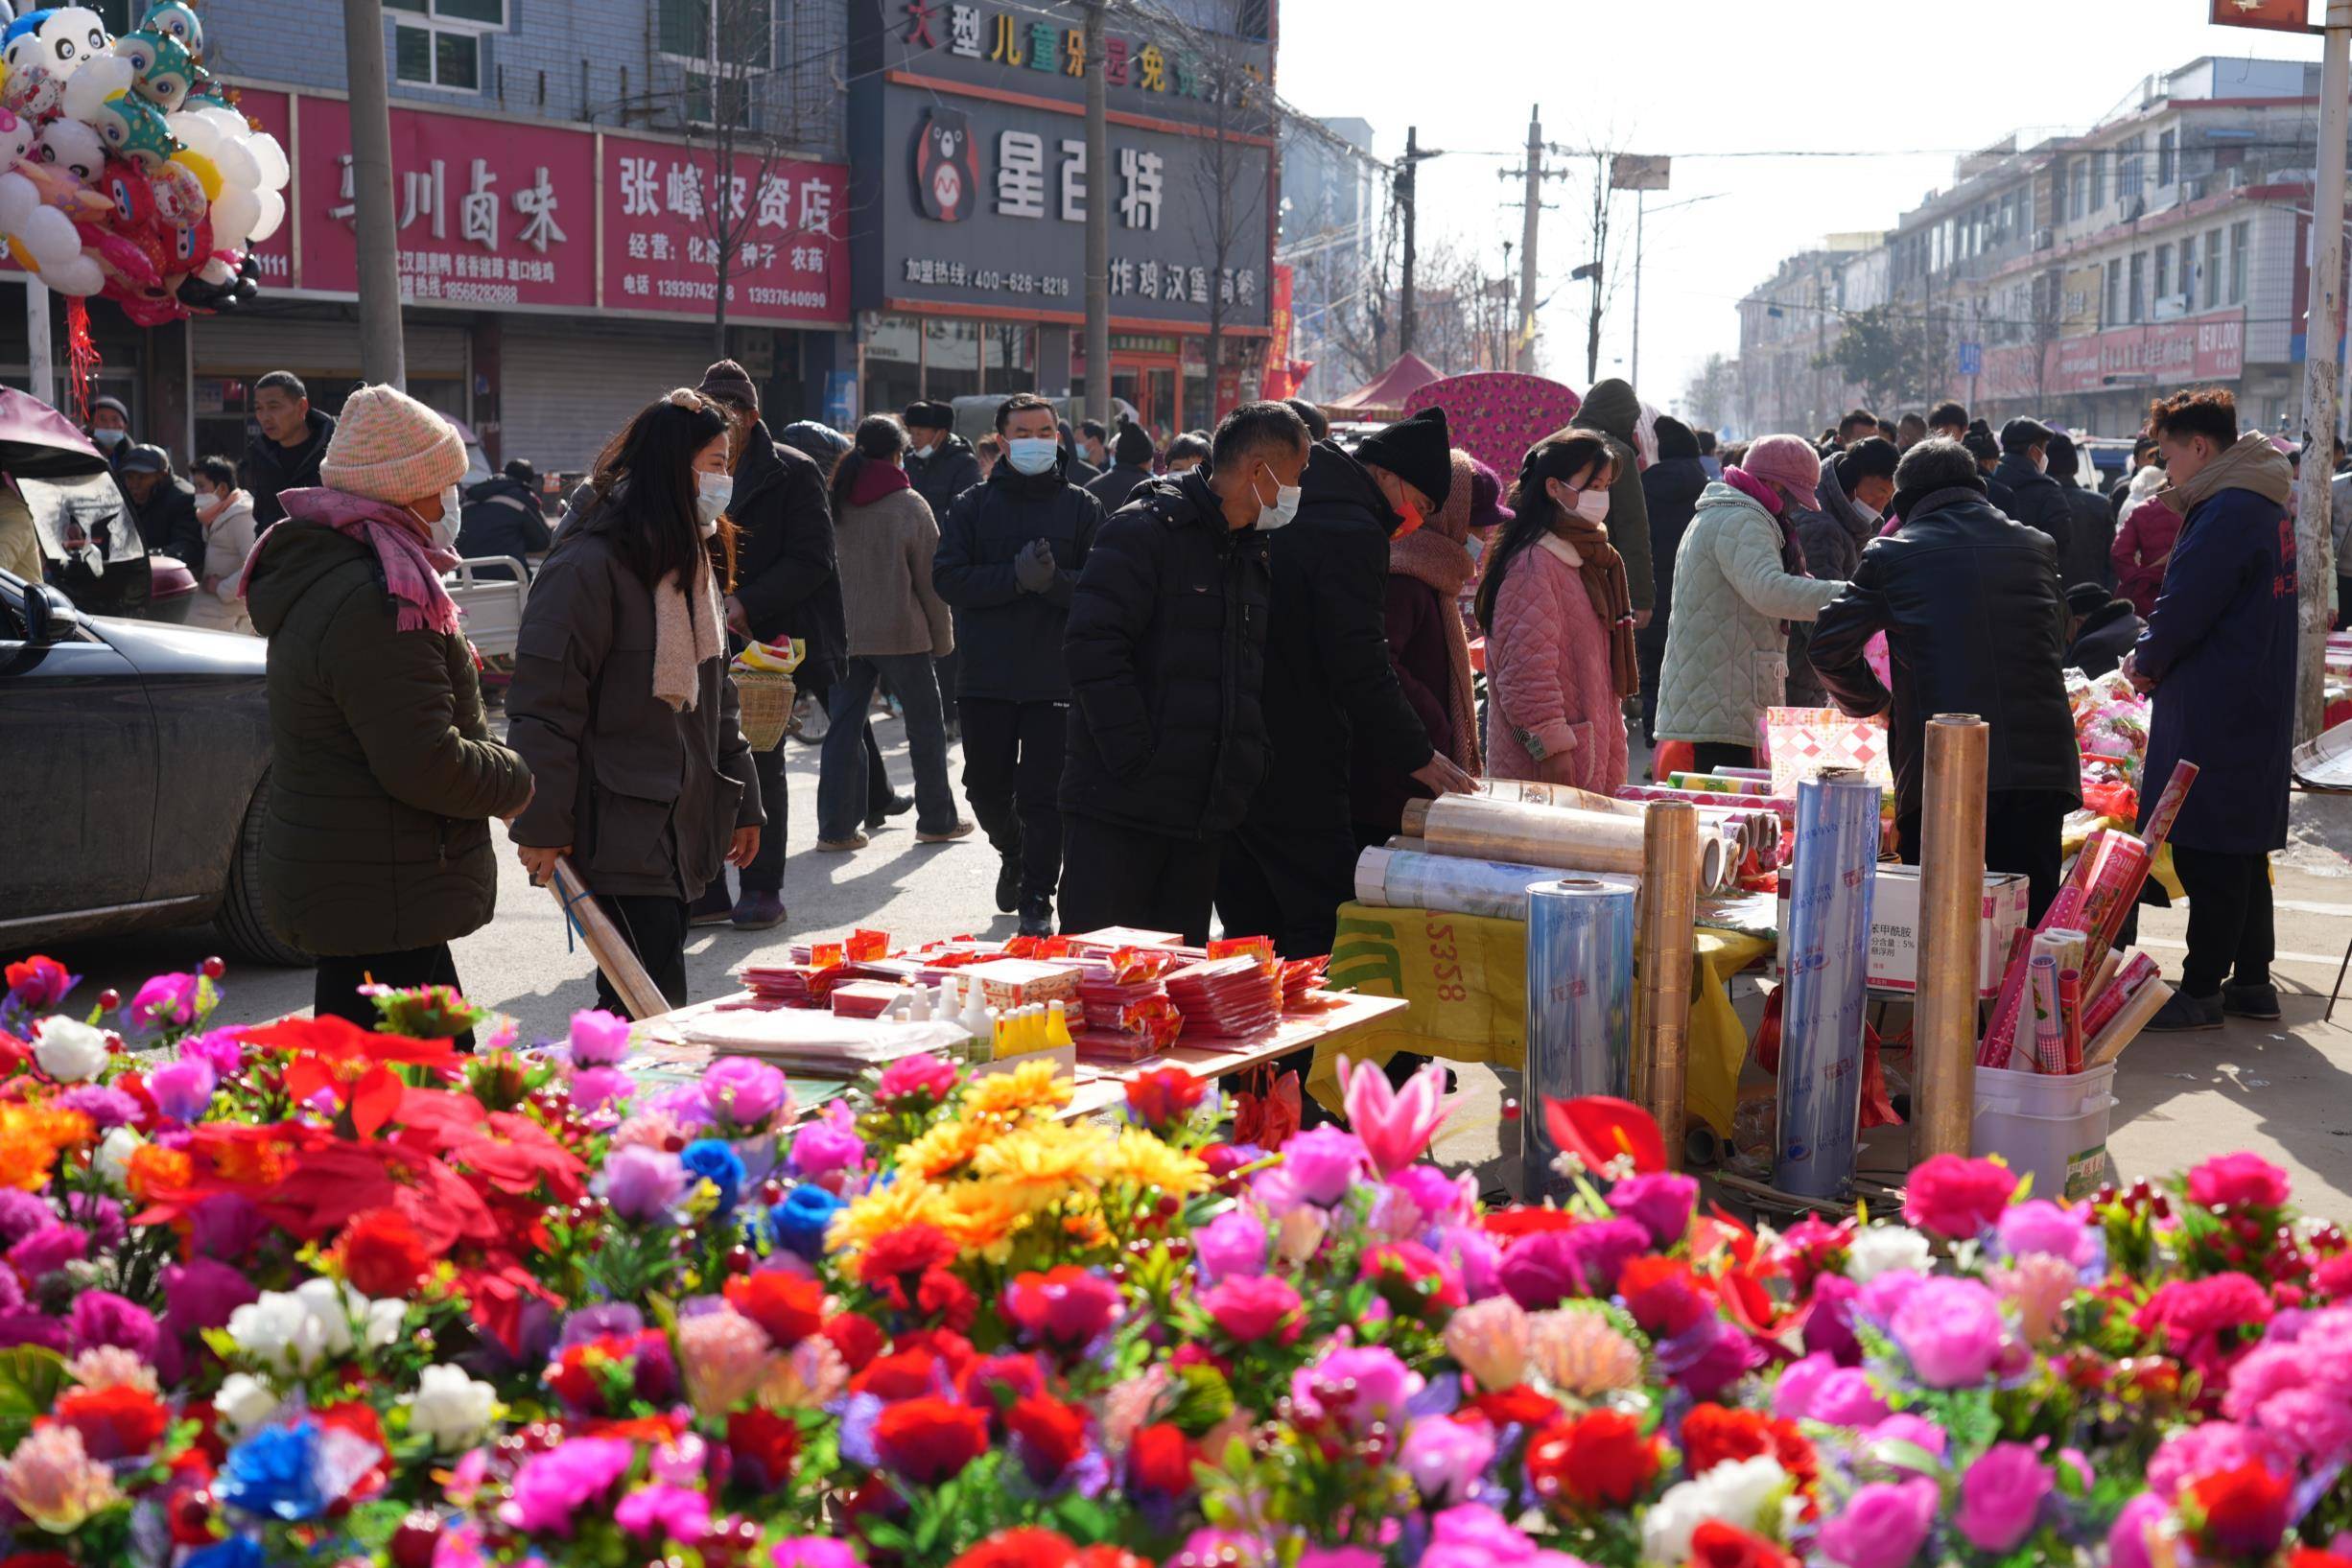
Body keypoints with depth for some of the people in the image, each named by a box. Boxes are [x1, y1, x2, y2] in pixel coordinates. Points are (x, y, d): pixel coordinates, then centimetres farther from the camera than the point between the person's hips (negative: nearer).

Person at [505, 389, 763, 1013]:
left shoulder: (694, 561, 16)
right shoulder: (590, 565, -13)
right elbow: (544, 704, -16)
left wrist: (742, 802, 23)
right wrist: (542, 828, -18)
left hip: (683, 828, 9)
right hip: (619, 837, -9)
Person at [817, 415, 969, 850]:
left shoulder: (833, 502, 2)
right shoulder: (909, 504, -9)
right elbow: (930, 578, -6)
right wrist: (943, 638, 2)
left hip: (845, 634, 4)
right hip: (901, 634, -4)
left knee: (843, 728, 7)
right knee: (925, 725, 9)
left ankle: (835, 827, 4)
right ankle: (937, 821, 16)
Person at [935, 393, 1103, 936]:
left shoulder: (1082, 508, 3)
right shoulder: (975, 504, 6)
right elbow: (947, 576, -5)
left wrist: (1053, 580, -22)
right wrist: (1016, 577, -17)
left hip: (1054, 676, -2)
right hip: (986, 674, 2)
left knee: (1043, 794, -2)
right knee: (986, 787, 11)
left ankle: (1036, 899, 10)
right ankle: (1014, 855, 40)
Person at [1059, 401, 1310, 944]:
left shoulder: (1254, 555, 18)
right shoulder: (1145, 530, -9)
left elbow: (1256, 677, 24)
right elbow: (1092, 644, -18)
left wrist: (1243, 775, 10)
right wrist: (1136, 757, -20)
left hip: (1206, 816, 8)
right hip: (1120, 812, -7)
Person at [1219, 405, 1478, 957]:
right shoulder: (1354, 532, -13)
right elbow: (1361, 666, -18)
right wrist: (1417, 755, -9)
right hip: (1294, 771, -9)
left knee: (1253, 928, 14)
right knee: (1323, 928, -5)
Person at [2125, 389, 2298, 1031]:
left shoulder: (2226, 511, -18)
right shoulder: (2268, 505, 14)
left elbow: (2184, 607, -19)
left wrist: (2146, 661, -1)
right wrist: (2156, 656, 12)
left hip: (2214, 713, -10)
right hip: (2260, 706, 10)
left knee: (2209, 855, -4)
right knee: (2243, 848, 15)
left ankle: (2202, 990, 1)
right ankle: (2251, 982, 23)